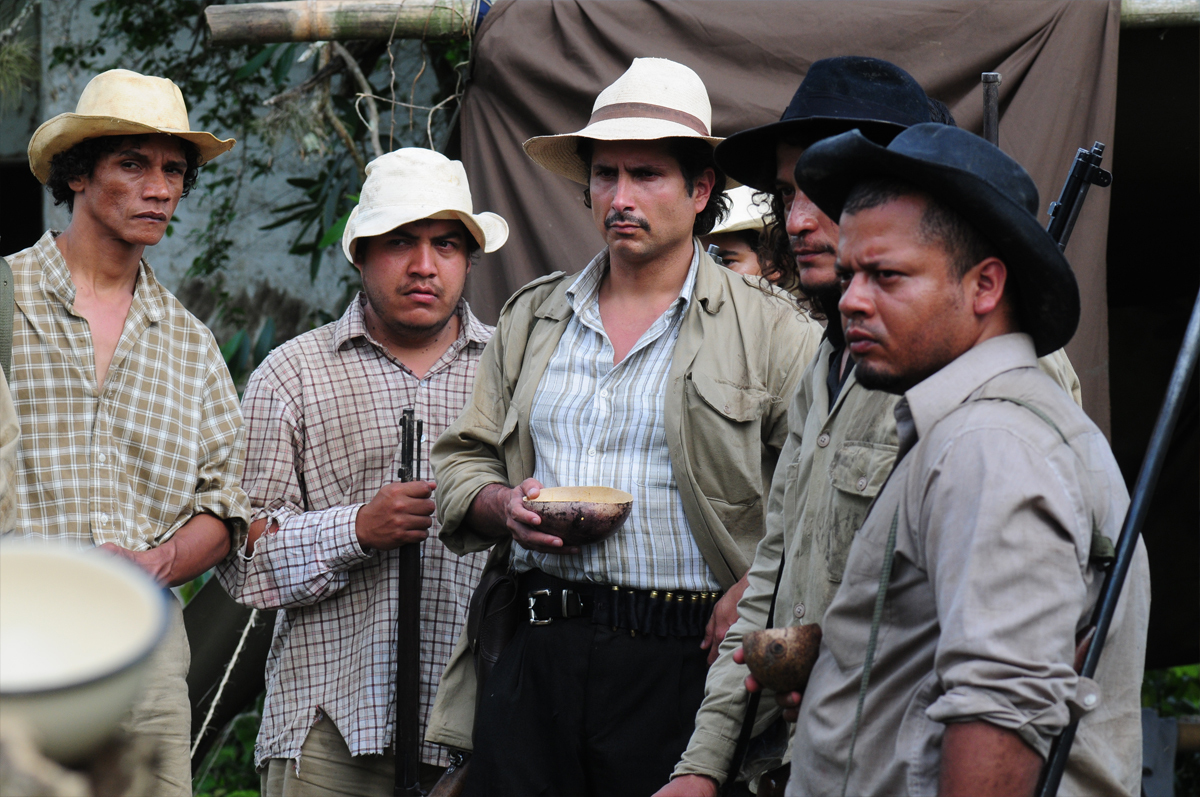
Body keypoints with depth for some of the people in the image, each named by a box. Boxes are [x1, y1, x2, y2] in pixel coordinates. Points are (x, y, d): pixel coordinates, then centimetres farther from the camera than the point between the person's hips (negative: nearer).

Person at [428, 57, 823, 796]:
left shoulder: (769, 330, 1)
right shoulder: (532, 317, 16)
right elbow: (463, 461, 20)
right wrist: (503, 507, -1)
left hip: (684, 666, -4)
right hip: (538, 652, 4)